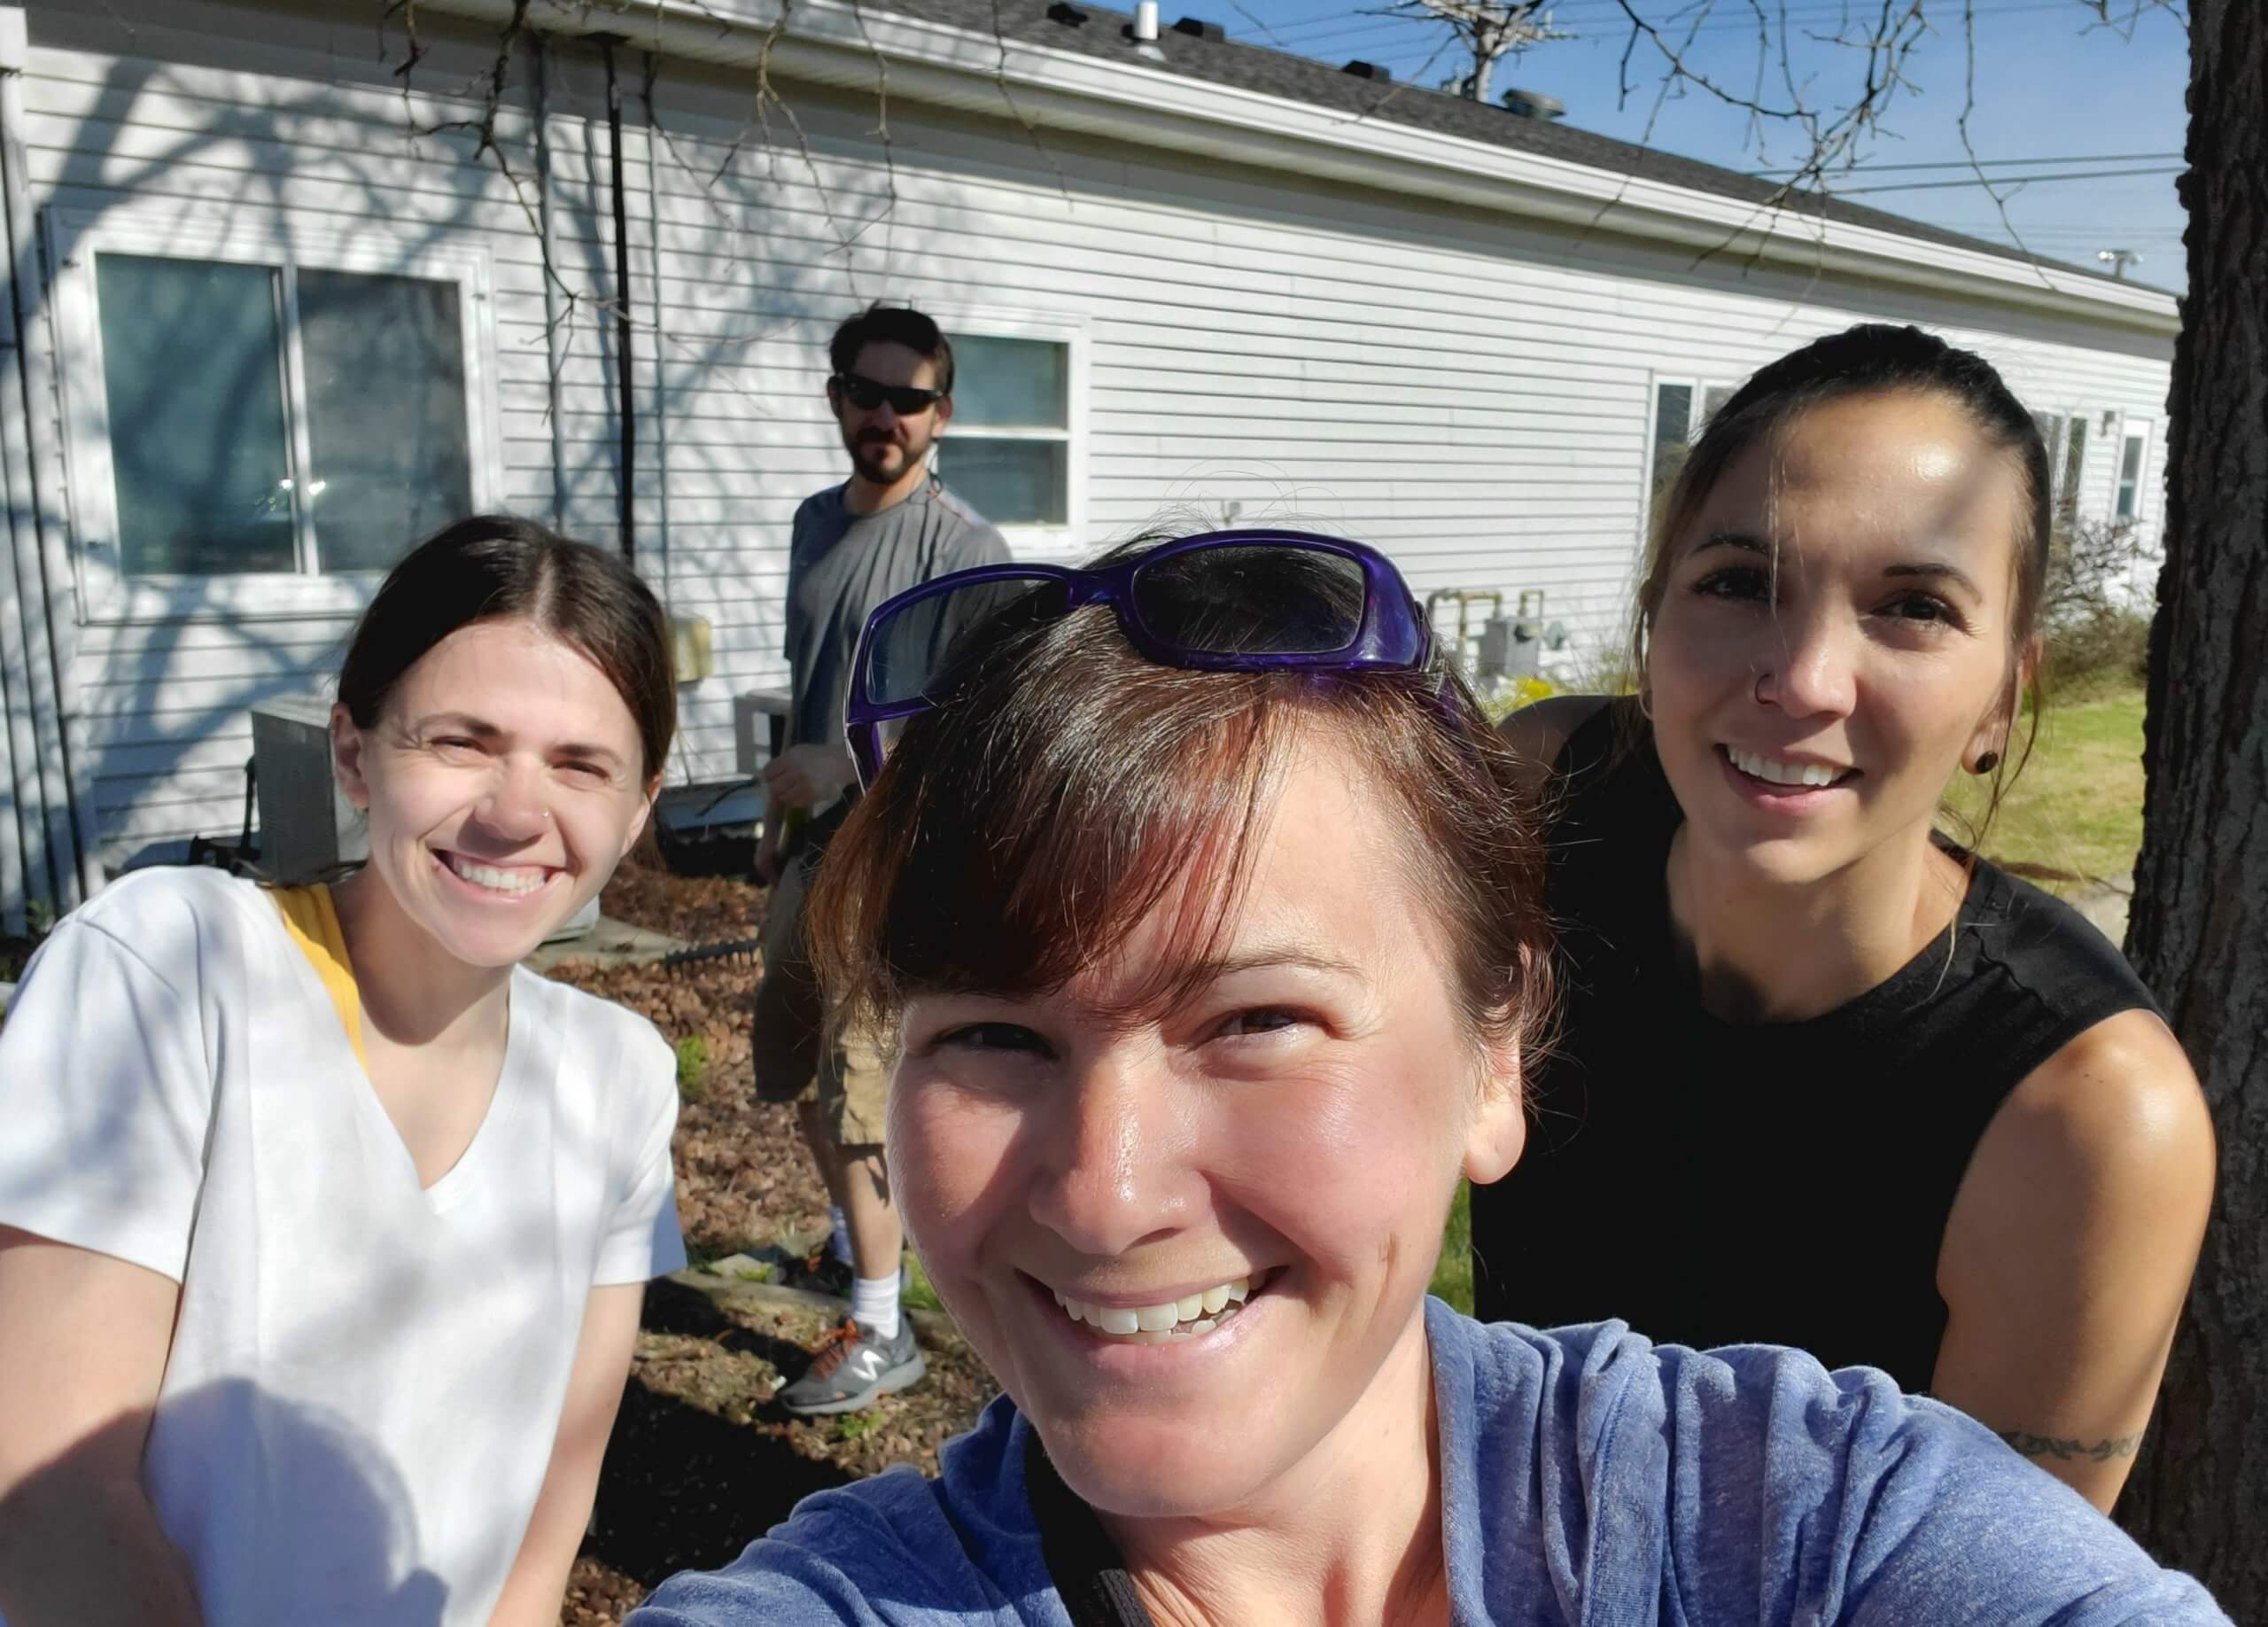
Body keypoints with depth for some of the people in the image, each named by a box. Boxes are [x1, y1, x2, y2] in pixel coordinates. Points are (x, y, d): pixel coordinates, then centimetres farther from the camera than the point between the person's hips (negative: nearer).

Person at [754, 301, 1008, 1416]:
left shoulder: (960, 545, -12)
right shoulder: (816, 521, 12)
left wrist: (843, 770, -22)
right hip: (815, 835, 8)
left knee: (857, 1080, -7)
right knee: (789, 1051, 19)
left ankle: (879, 1328, 6)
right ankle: (857, 1238, 42)